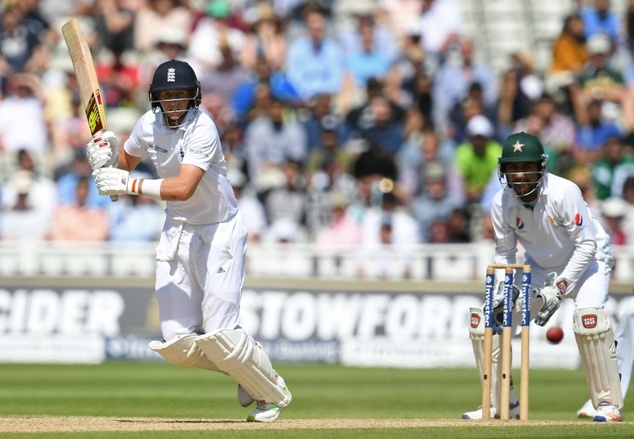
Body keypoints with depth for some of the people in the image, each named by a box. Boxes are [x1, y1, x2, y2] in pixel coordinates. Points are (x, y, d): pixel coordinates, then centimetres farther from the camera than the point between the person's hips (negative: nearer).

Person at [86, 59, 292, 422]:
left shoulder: (202, 129, -23)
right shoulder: (150, 124, -2)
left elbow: (183, 188, -34)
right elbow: (126, 162, 16)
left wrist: (129, 185, -34)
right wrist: (105, 156, -6)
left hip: (219, 231, -6)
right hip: (177, 232, 6)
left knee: (219, 335, -13)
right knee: (177, 344, -2)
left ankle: (273, 393, 13)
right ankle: (244, 367, 25)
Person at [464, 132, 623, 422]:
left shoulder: (563, 193, -29)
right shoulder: (501, 203, -14)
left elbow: (586, 245, -25)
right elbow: (504, 253, -2)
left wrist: (559, 289, -29)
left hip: (587, 260, -5)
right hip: (539, 267, 5)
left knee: (588, 313, -34)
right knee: (486, 319, -4)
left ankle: (608, 403, -22)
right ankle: (501, 403, 13)